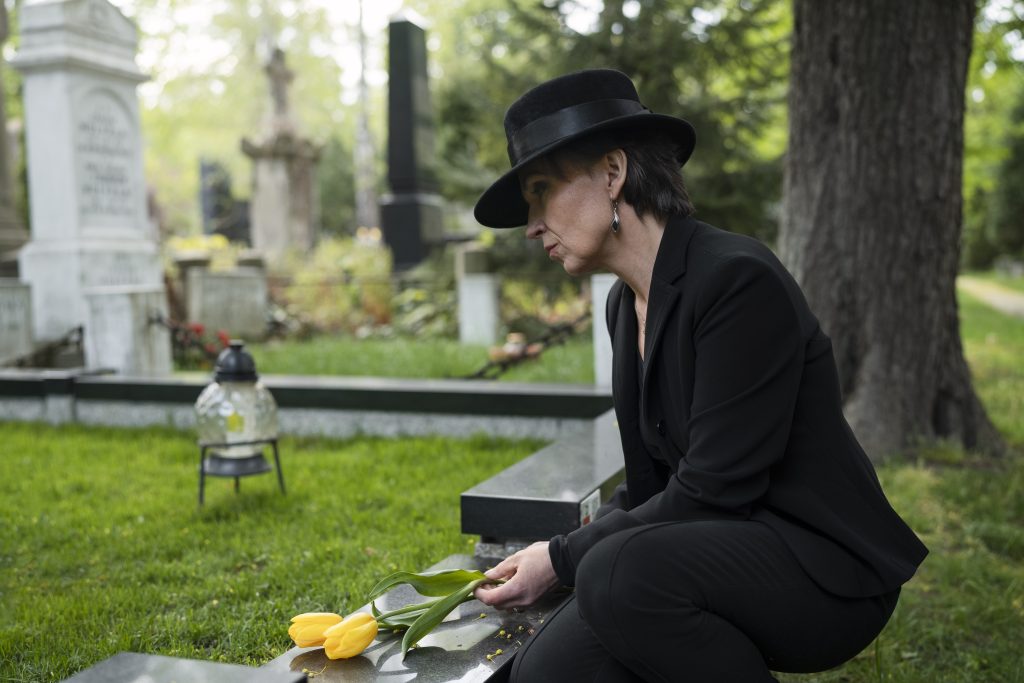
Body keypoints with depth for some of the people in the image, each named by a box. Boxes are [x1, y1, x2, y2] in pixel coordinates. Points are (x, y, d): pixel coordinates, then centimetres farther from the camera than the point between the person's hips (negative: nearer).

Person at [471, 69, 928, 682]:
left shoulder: (737, 280, -20)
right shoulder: (627, 303, 7)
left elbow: (709, 491, -22)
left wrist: (565, 558, -14)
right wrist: (561, 555, -2)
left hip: (826, 565, -7)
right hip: (724, 545, 7)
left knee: (620, 573, -34)